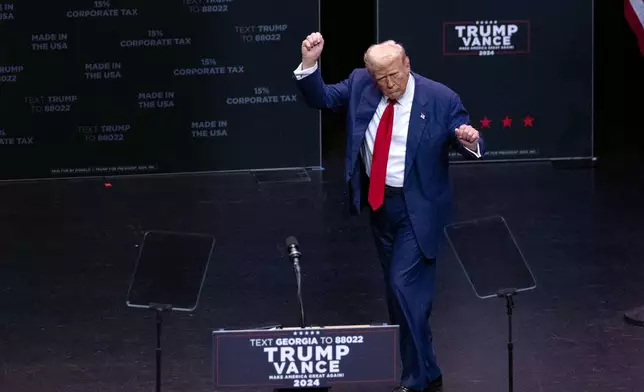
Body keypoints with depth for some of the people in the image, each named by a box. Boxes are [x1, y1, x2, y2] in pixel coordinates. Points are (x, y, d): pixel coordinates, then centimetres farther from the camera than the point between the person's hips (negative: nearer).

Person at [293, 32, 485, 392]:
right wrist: (310, 64, -14)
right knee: (398, 288, 15)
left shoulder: (441, 99, -15)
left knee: (405, 285, -13)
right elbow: (321, 98, 3)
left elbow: (470, 144, -11)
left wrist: (470, 142, -35)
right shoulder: (360, 84, -3)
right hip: (378, 201, 6)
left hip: (417, 207, -6)